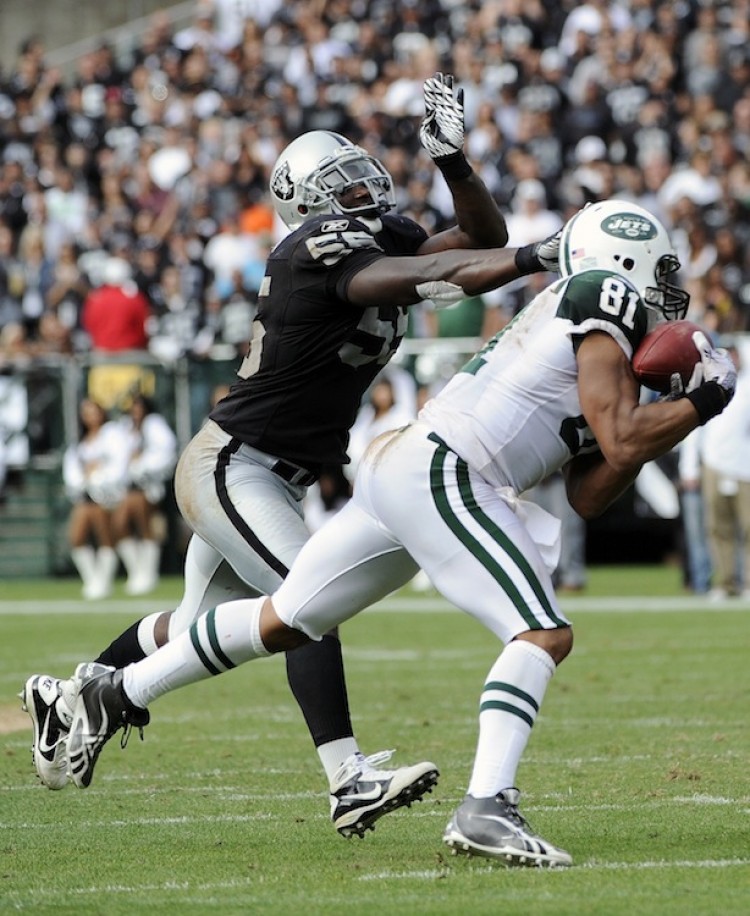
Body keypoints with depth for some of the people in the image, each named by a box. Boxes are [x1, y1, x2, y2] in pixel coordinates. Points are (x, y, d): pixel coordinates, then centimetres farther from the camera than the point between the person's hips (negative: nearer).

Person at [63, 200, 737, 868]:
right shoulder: (604, 300, -3)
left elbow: (589, 497, 18)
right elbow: (622, 443, -13)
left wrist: (671, 407, 16)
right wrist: (698, 407, 0)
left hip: (398, 465, 10)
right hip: (441, 474, -10)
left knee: (282, 623, 19)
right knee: (543, 634, -13)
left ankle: (116, 696, 28)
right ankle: (486, 808, -25)